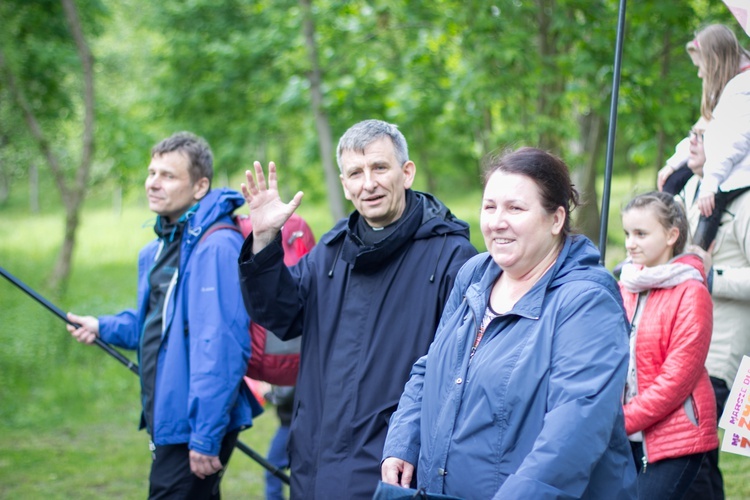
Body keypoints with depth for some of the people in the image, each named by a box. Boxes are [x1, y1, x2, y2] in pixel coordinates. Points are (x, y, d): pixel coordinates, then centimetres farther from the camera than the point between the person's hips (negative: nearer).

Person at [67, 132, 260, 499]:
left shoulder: (216, 247, -21)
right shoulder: (158, 249, 12)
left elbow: (222, 347, -25)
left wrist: (205, 437, -25)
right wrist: (103, 328, 12)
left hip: (197, 426, -10)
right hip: (169, 421, 10)